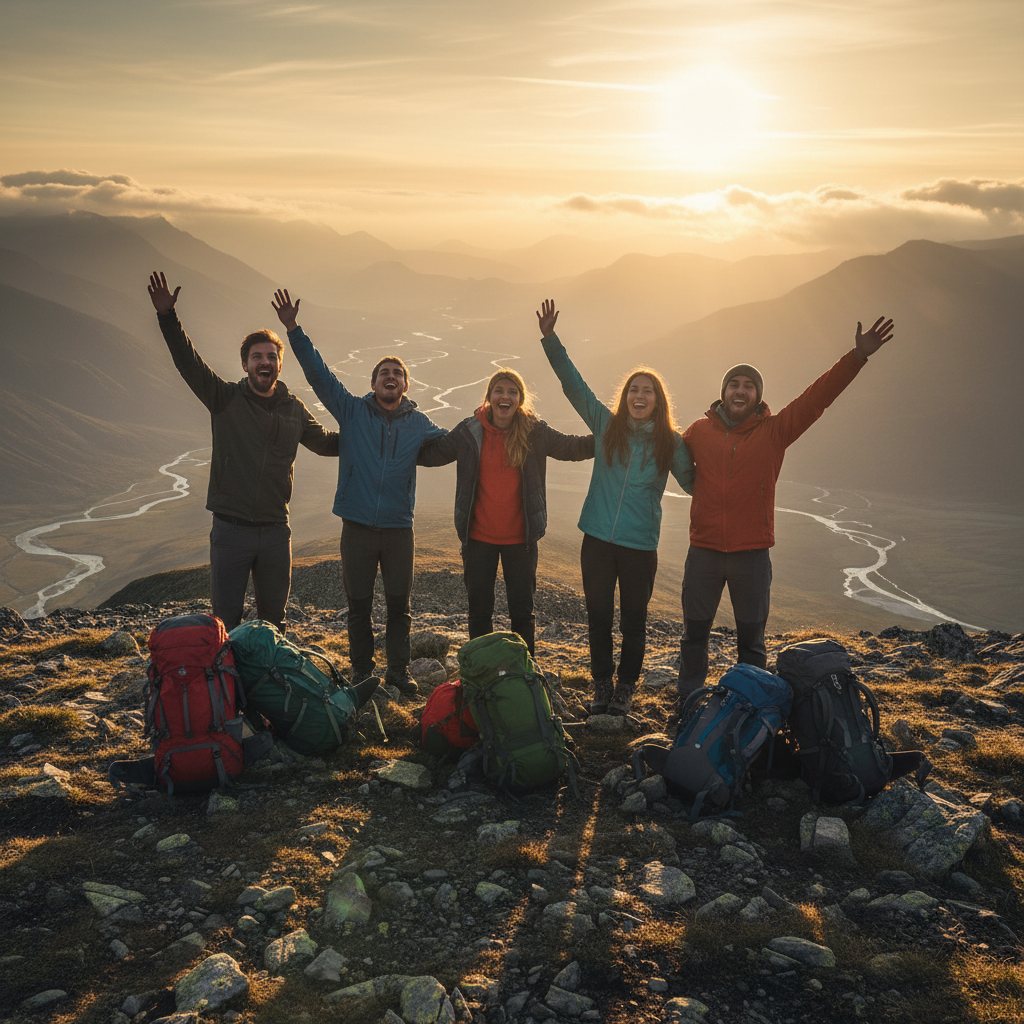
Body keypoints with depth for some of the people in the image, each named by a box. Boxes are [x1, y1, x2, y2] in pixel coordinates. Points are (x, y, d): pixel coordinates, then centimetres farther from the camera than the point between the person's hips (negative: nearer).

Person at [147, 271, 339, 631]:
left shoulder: (294, 410, 7)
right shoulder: (226, 398, -1)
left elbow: (325, 441, 22)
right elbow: (188, 363, -12)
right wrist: (167, 317, -23)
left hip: (275, 531, 3)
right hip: (231, 530, -3)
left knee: (273, 618, 14)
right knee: (225, 619, 2)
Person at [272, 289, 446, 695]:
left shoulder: (418, 424, 7)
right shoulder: (352, 411, 2)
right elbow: (318, 373, -2)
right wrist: (293, 329, -10)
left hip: (399, 528, 1)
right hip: (357, 527, -1)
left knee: (399, 604, 7)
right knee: (358, 604, 7)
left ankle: (399, 670, 21)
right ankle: (361, 672, 21)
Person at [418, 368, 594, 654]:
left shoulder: (535, 432, -4)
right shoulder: (469, 431, -3)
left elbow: (574, 448, 3)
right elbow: (430, 453, 8)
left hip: (520, 539, -1)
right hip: (479, 537, 1)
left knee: (522, 611, 10)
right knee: (479, 611, 11)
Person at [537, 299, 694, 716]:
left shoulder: (670, 442, -1)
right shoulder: (606, 425, 2)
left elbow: (693, 482, 7)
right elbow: (572, 384, 4)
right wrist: (549, 338, 0)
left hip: (641, 544, -1)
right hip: (598, 537, 1)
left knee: (633, 618, 8)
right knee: (598, 615, 8)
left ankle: (626, 686, 24)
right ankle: (601, 685, 22)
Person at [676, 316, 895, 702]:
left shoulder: (774, 432, -2)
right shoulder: (699, 431, 3)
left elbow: (817, 396, -9)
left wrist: (858, 356, -15)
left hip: (752, 555, -1)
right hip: (703, 553, 1)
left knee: (751, 641, 10)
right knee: (694, 634, 13)